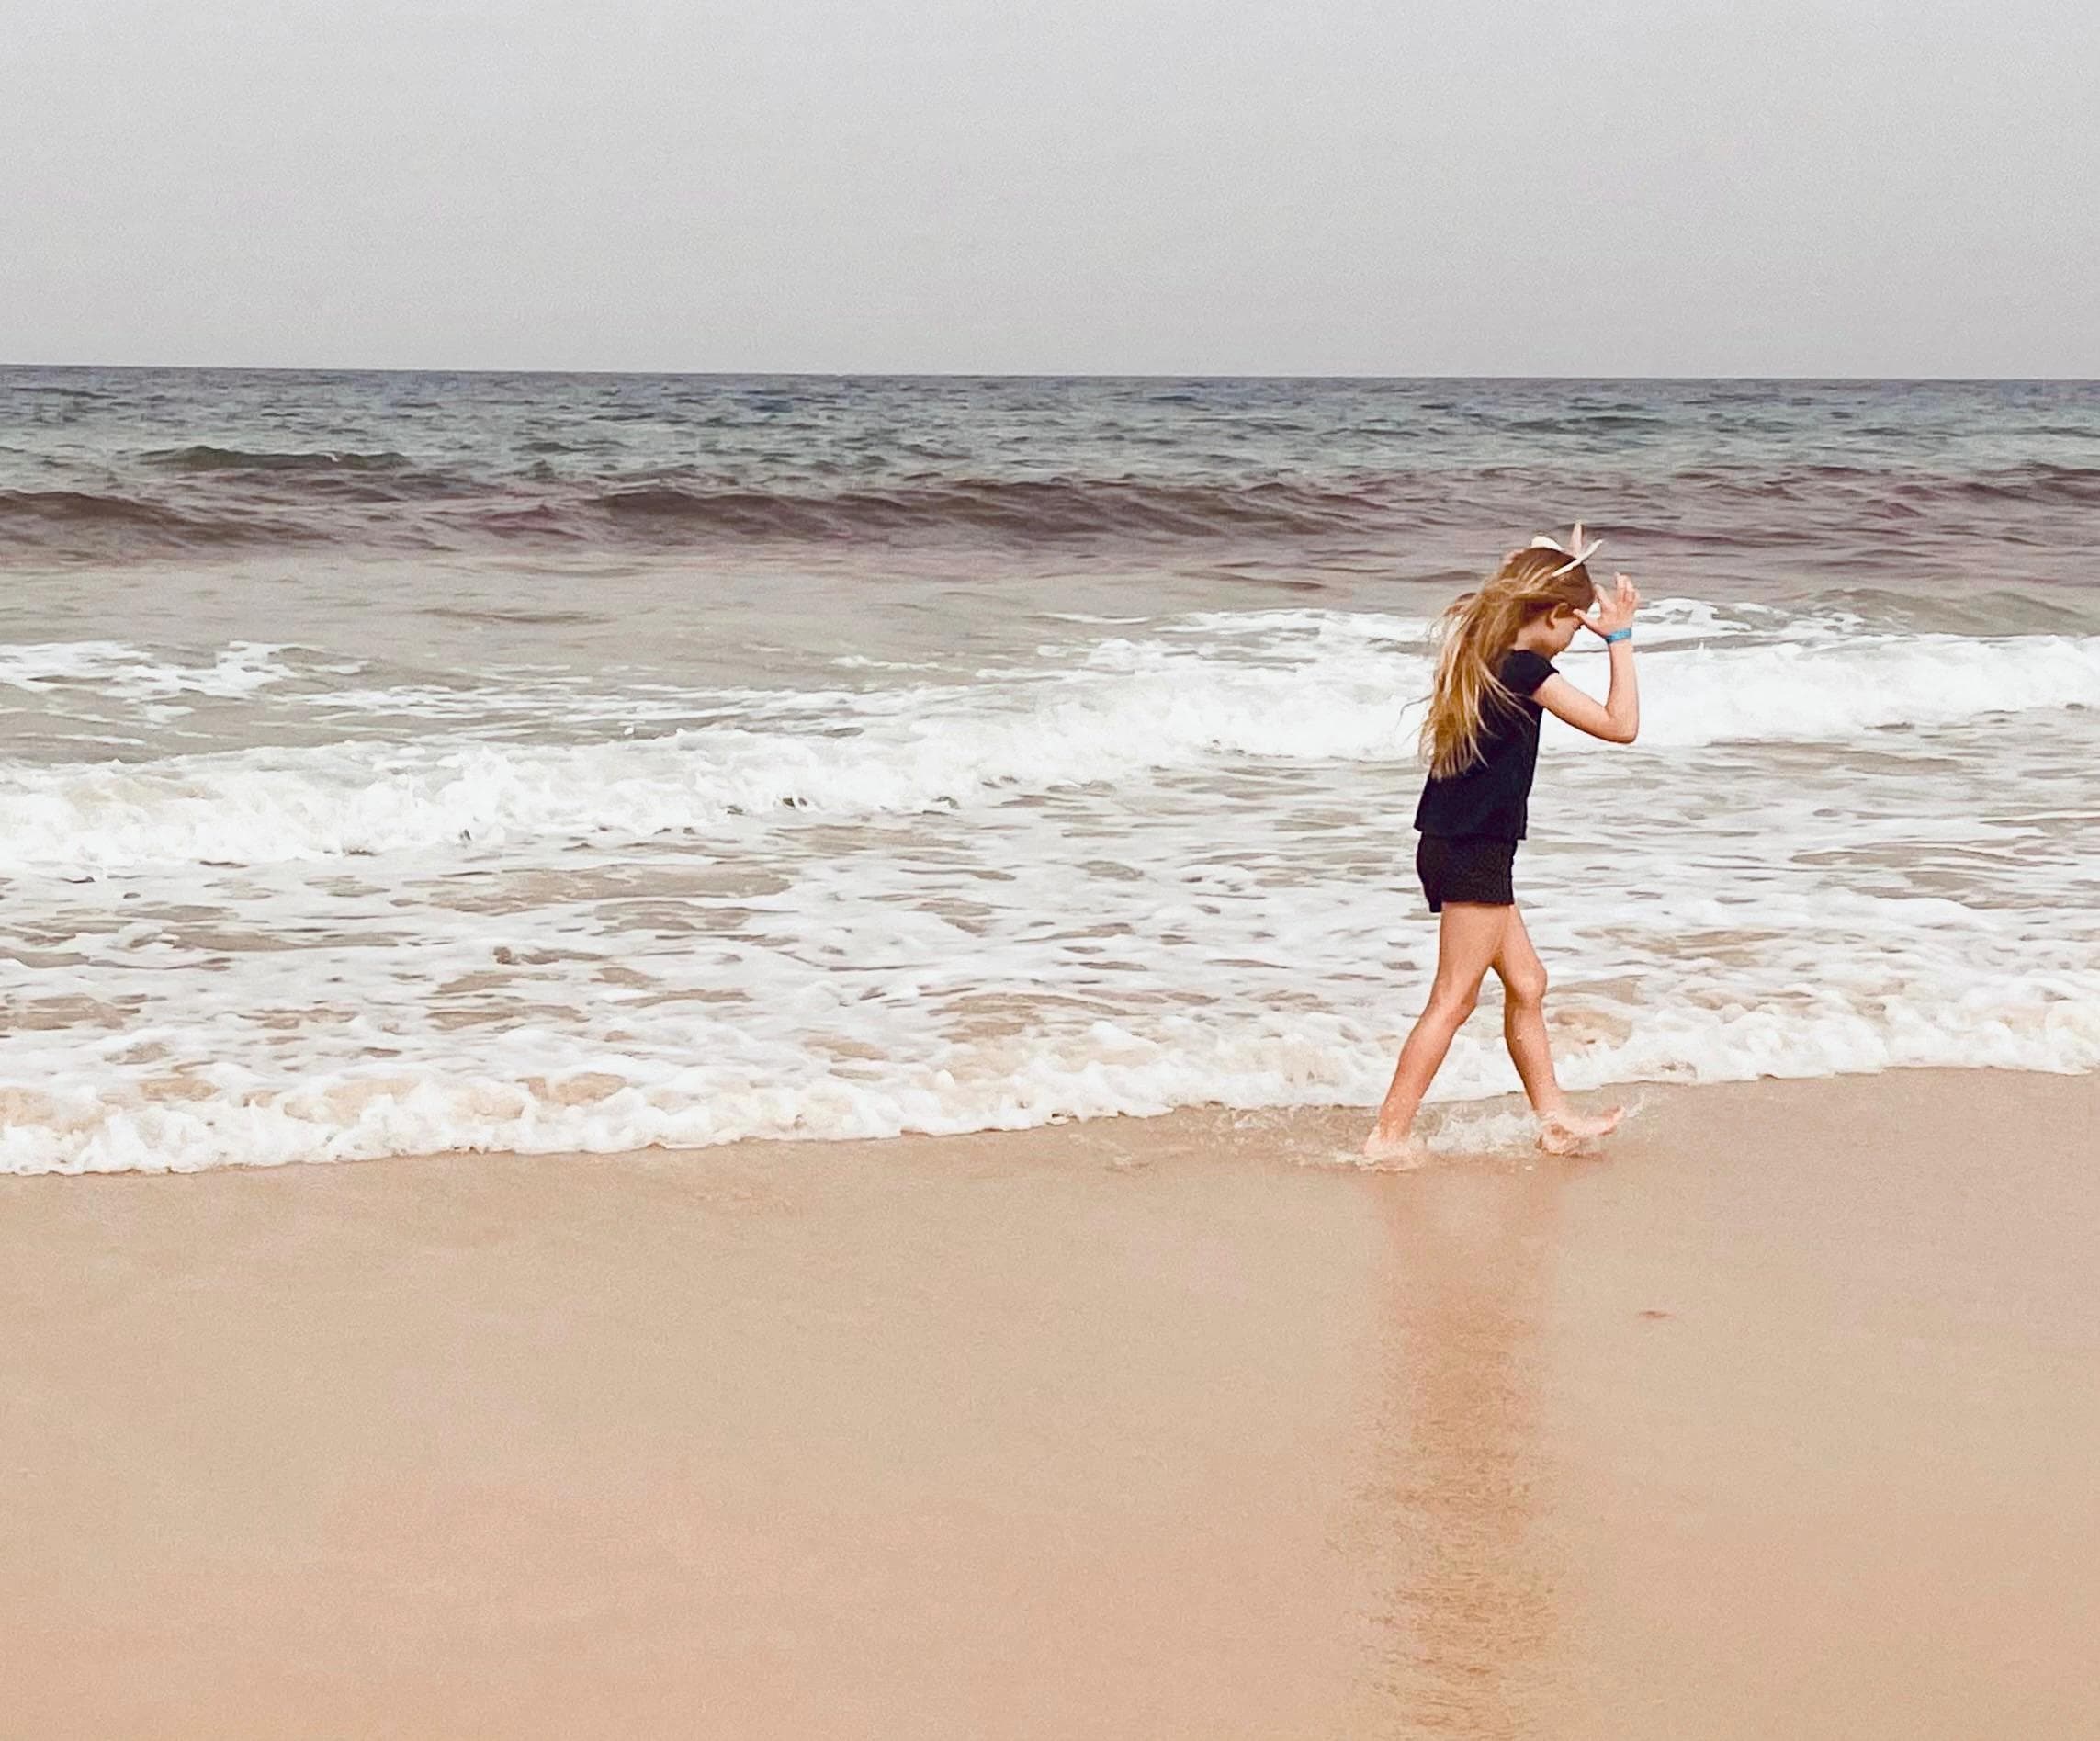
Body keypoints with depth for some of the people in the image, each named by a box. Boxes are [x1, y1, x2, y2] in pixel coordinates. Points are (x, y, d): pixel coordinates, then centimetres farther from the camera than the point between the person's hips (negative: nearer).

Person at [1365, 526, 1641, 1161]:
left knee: (1526, 982, 17)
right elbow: (1621, 725, -16)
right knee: (1453, 1000, -4)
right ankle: (1390, 1134, -3)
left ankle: (1554, 1118, 25)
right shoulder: (1524, 669, -17)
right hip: (1475, 852, -10)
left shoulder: (1480, 649, 9)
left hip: (1454, 843, 10)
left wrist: (1568, 570, 30)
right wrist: (1619, 637, -11)